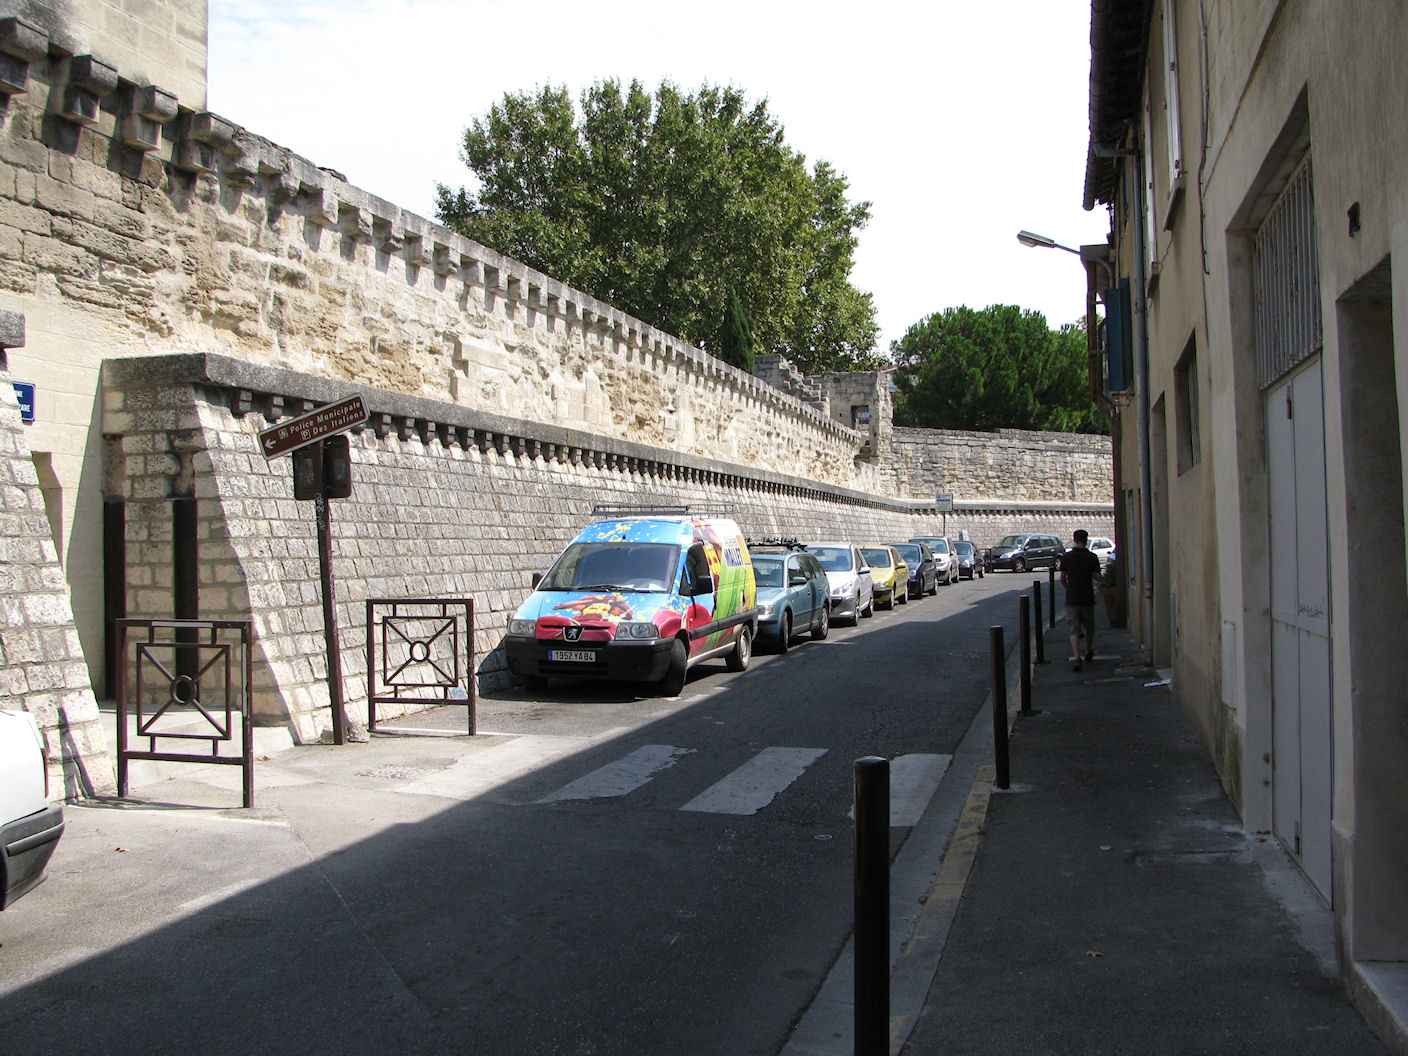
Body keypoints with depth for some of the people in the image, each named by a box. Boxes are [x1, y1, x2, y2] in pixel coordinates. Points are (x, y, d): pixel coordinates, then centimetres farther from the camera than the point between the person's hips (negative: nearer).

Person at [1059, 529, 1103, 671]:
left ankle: (1076, 657, -20)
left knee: (1073, 629, -4)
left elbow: (1062, 578, 2)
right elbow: (1098, 577, -4)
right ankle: (1088, 653, 35)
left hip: (1071, 599, -1)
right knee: (1089, 627, 19)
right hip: (1087, 599, 1)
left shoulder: (1066, 557, -3)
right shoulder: (1092, 557, -5)